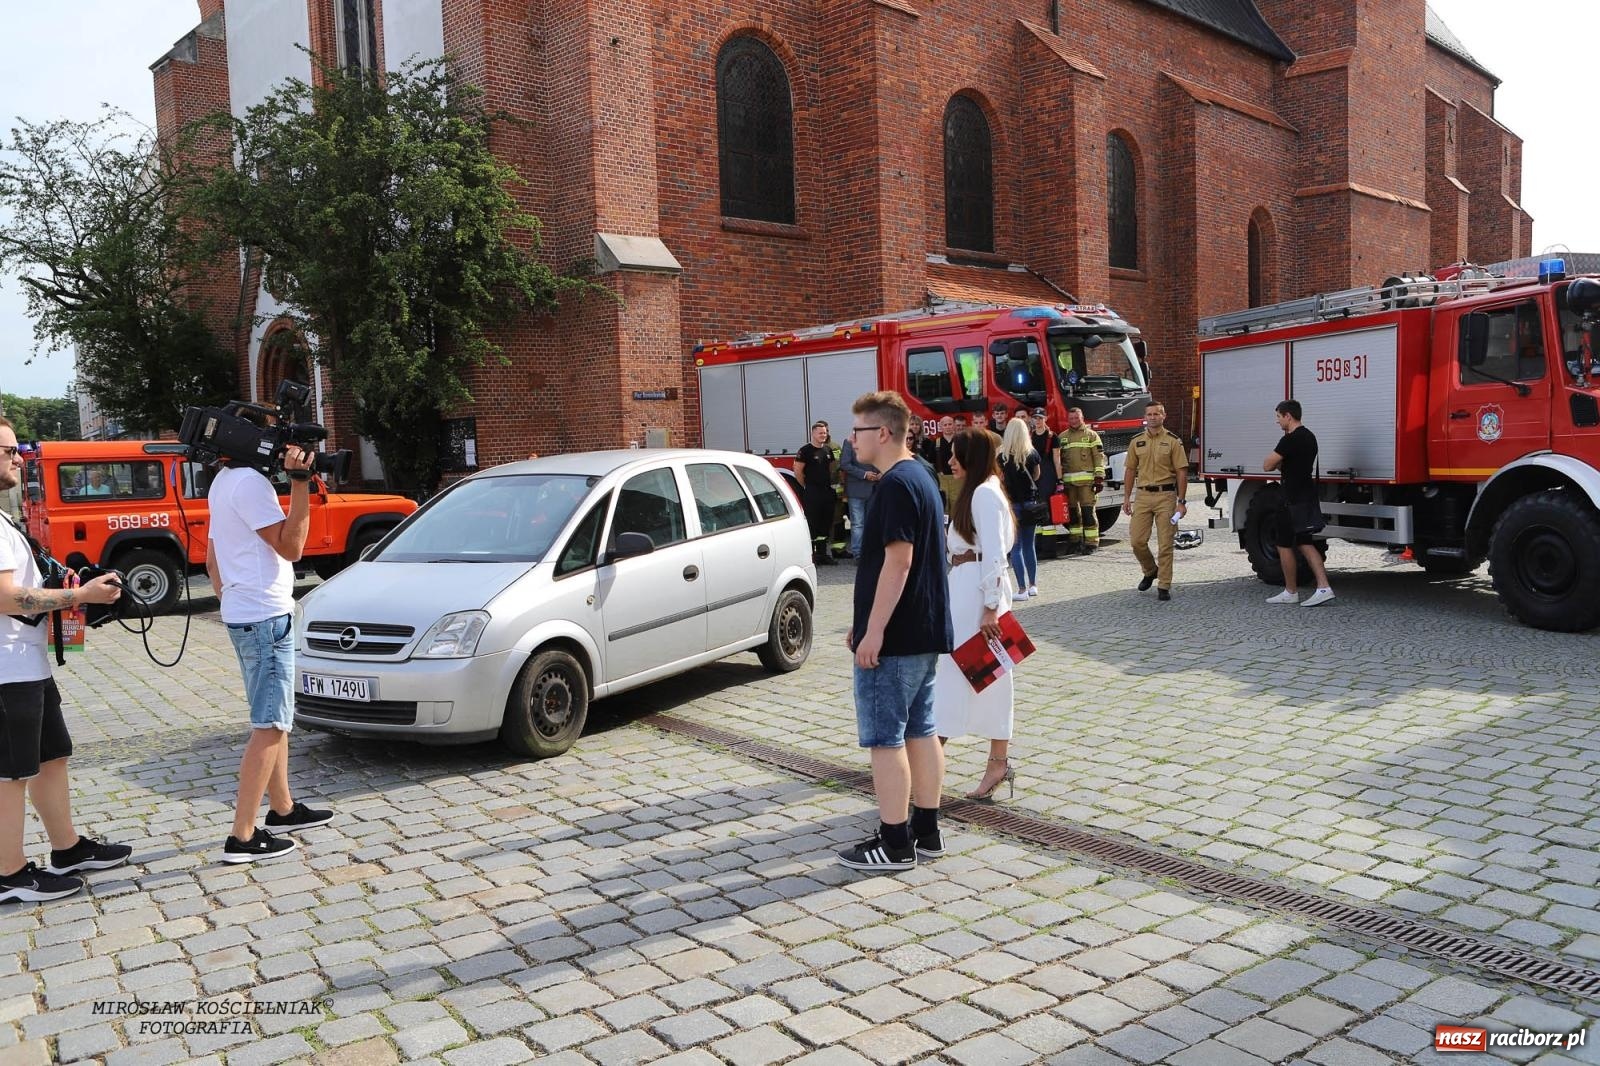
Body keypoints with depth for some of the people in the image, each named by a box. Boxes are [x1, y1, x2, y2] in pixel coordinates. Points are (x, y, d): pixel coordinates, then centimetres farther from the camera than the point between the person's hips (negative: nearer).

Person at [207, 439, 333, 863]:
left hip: (243, 614, 11)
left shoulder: (224, 480, 15)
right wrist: (300, 483, -23)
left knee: (276, 719, 19)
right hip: (265, 616, -11)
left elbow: (212, 558, 19)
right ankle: (242, 837, -5)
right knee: (269, 726, -7)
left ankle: (283, 809, 29)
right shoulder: (249, 481, -17)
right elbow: (290, 546, -18)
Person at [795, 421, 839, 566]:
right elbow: (797, 471, -10)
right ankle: (810, 555, -1)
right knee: (812, 524, -5)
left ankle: (823, 554, 18)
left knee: (826, 524, 10)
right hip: (811, 493, -7)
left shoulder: (828, 450, 13)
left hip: (827, 492, 7)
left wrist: (830, 483, 13)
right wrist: (806, 487, -3)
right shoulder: (805, 451, -8)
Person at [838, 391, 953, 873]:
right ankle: (926, 831, 23)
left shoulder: (895, 485, -17)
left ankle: (895, 844, 6)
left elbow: (898, 562, -23)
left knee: (885, 738, -2)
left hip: (894, 638, -10)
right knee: (920, 731, 14)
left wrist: (874, 630, -21)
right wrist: (868, 622, 22)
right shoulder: (920, 479, 14)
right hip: (924, 633, 10)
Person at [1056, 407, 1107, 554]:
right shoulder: (1062, 437, 15)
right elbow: (1057, 458, 16)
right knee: (1072, 511, 7)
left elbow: (1099, 457, 0)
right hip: (1068, 481, 4)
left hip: (1087, 480, -4)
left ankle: (1091, 542, -5)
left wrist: (1099, 477, -8)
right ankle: (1076, 540, 16)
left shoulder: (1091, 435, 5)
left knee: (1088, 511, -7)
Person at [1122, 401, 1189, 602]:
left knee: (1165, 544, -2)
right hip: (1142, 495, 3)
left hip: (1166, 496, -3)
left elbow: (1182, 472, -3)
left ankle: (1164, 586, 5)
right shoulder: (1136, 442, 9)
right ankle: (1150, 571, 27)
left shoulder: (1173, 441, -1)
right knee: (1137, 540, 0)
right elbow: (1130, 470, 12)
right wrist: (1127, 498, 7)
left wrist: (1181, 501, -9)